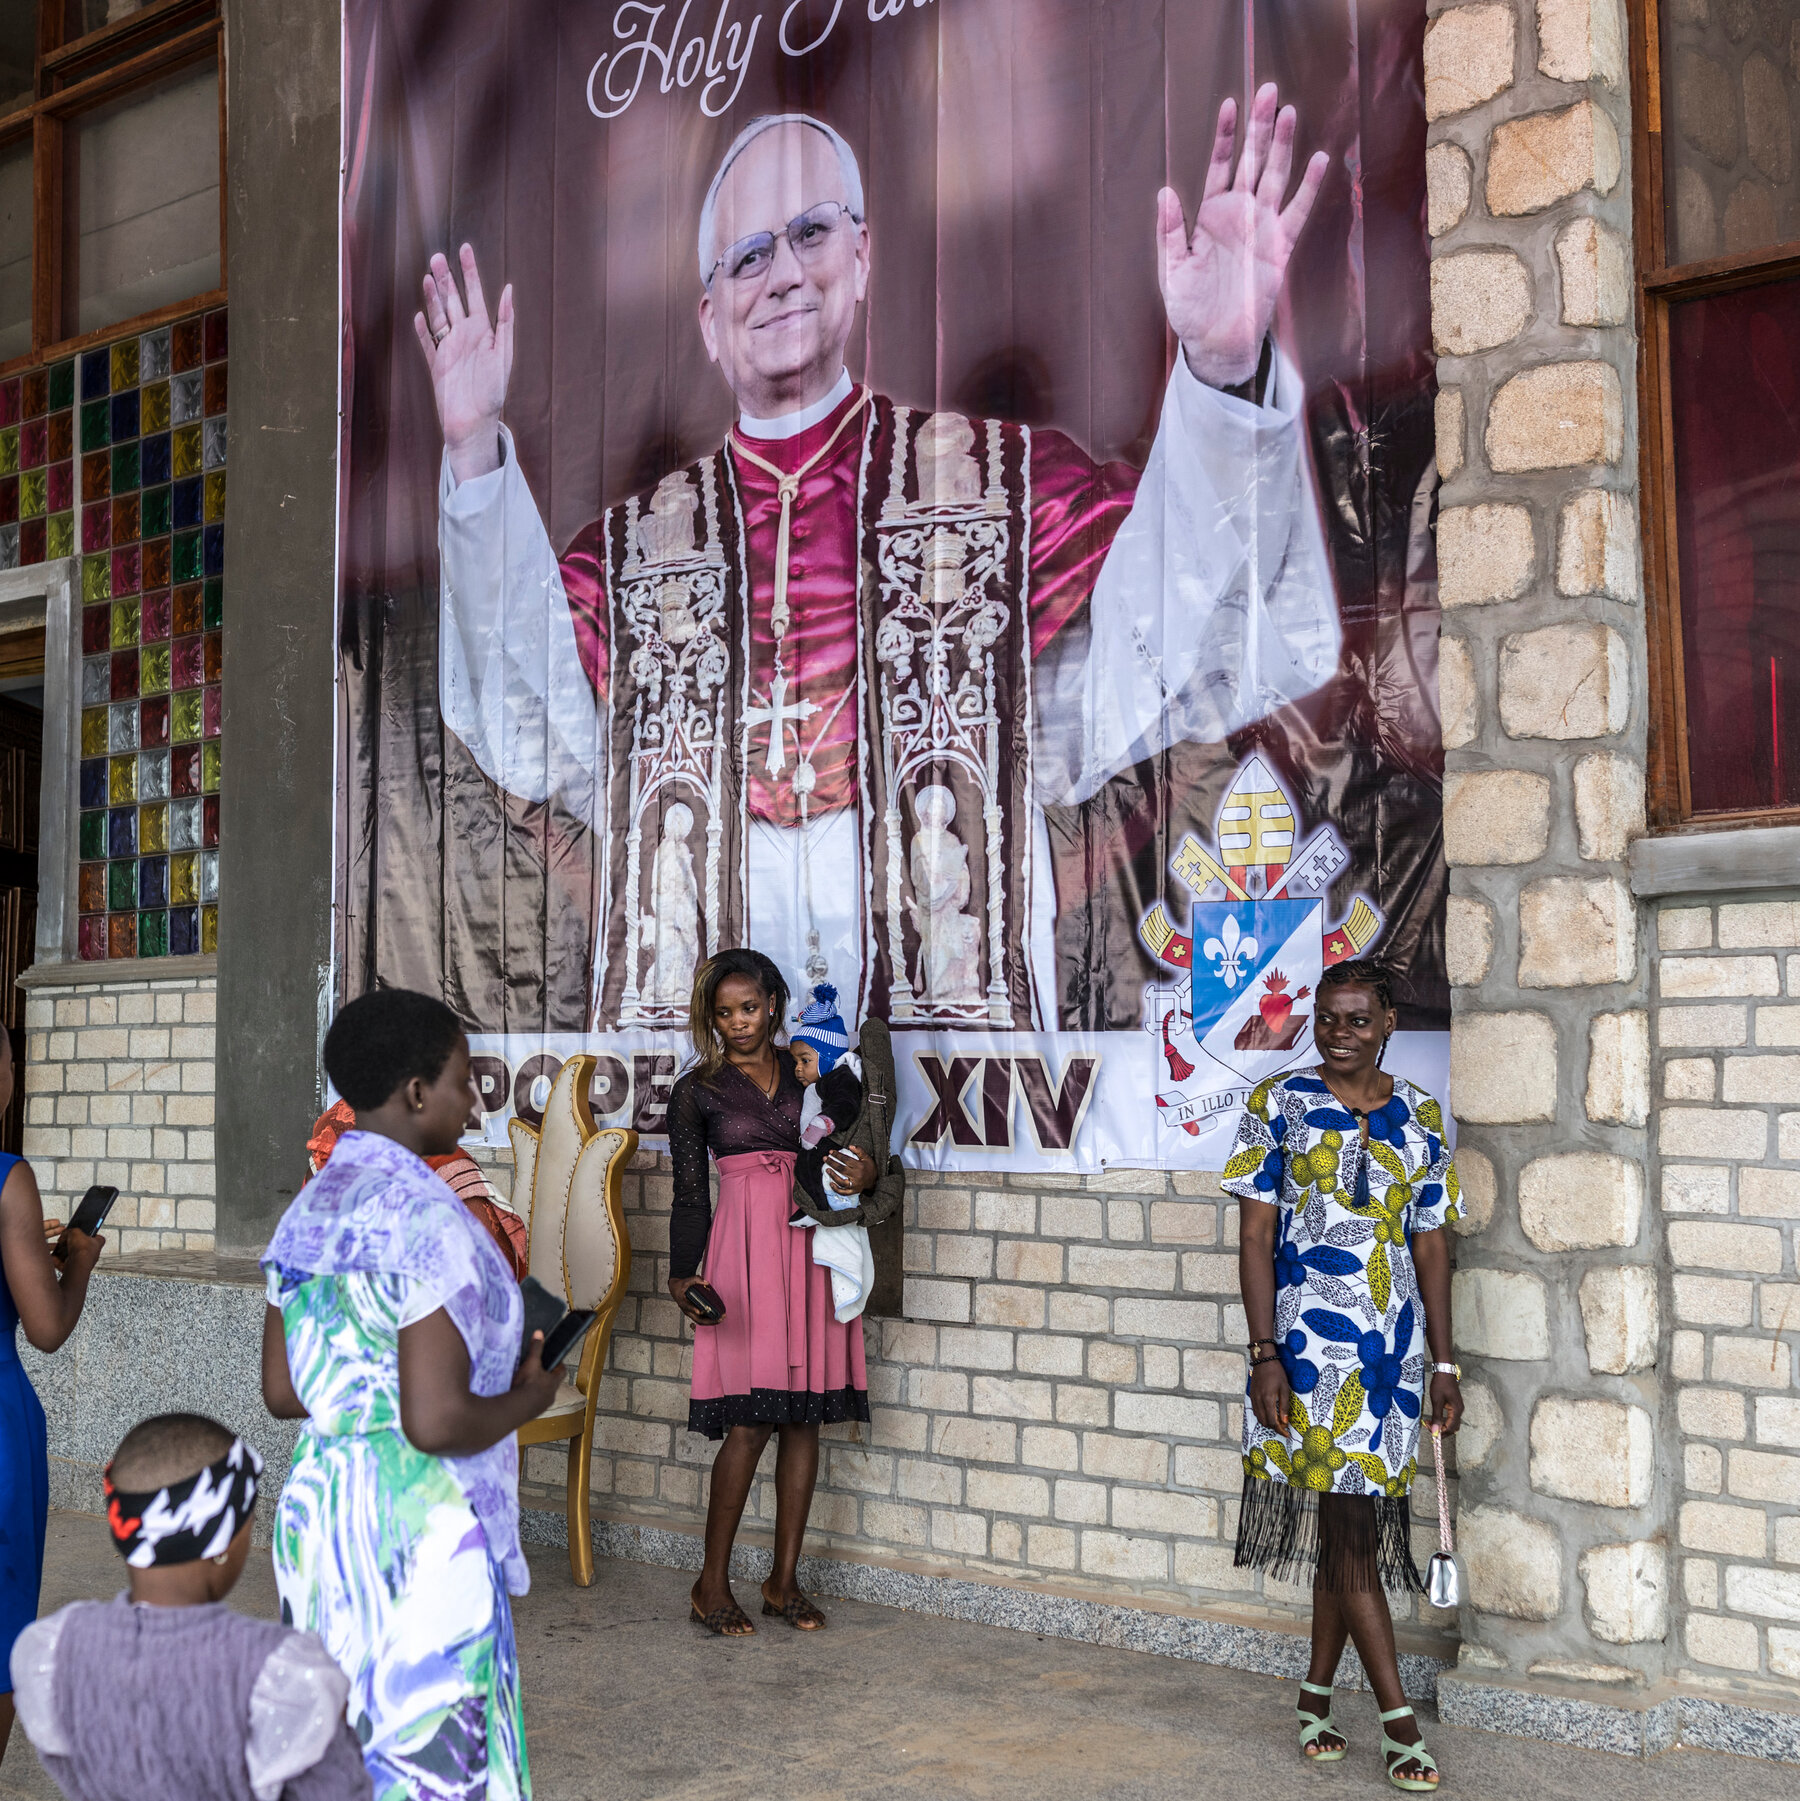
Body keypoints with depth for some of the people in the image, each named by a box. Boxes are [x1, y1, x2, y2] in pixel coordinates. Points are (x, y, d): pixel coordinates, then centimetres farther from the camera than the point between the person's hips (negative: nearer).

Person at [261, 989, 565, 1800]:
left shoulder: (308, 1210, 7)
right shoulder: (427, 1219, -20)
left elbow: (282, 1392, 13)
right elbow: (436, 1423, -24)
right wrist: (526, 1396, -7)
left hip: (317, 1508, 9)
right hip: (418, 1528, -9)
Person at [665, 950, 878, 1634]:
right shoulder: (697, 1091, 6)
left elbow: (848, 1147, 15)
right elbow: (689, 1194, 4)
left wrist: (865, 1172, -9)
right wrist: (683, 1275, -7)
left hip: (812, 1244, 3)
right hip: (745, 1249, -3)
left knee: (805, 1415, 4)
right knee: (749, 1419, -8)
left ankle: (784, 1579, 15)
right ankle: (712, 1583, 5)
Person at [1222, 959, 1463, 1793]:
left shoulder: (1420, 1117, 8)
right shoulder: (1279, 1105, -1)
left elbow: (1431, 1246, 11)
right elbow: (1255, 1236, -4)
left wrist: (1444, 1364, 7)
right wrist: (1265, 1355, -10)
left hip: (1392, 1345, 4)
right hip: (1308, 1341, -4)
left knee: (1350, 1522, 10)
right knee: (1347, 1524, -4)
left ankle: (1316, 1695, 24)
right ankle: (1399, 1722, 2)